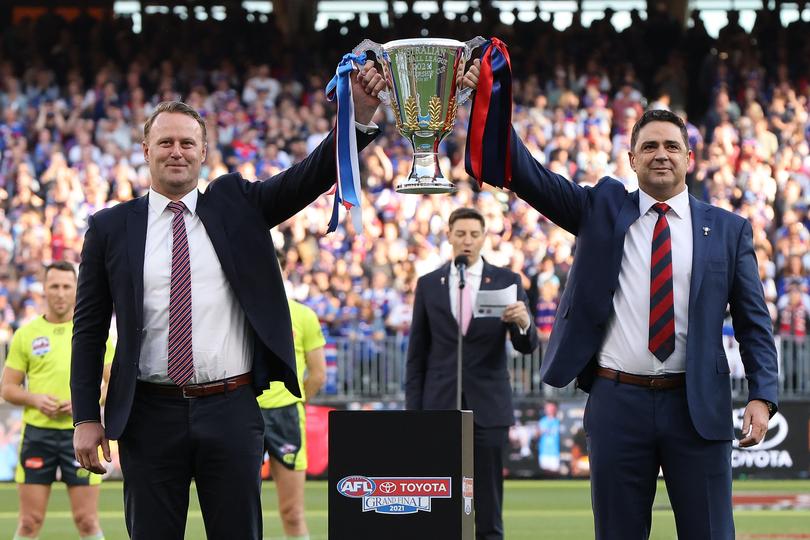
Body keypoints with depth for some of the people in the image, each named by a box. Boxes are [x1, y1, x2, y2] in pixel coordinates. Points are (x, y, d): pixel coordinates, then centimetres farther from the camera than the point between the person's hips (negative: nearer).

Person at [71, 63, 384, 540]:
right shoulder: (111, 228, 5)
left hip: (231, 411, 1)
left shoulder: (237, 205, 7)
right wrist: (86, 417, 0)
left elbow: (316, 175, -4)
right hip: (151, 415, 0)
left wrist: (359, 114, -21)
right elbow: (89, 329, 6)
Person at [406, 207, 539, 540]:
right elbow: (417, 354, 8)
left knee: (489, 508, 1)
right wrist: (413, 411, 2)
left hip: (489, 408, -1)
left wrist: (523, 323, -27)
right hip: (440, 406, 1)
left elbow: (526, 346, -3)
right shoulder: (428, 285, 6)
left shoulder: (506, 282, 3)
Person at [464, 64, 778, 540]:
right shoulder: (602, 208, 8)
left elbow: (754, 320, 5)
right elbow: (529, 176, -1)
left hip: (697, 406, 0)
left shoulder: (729, 230, 7)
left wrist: (762, 396, -7)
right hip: (618, 401, 1)